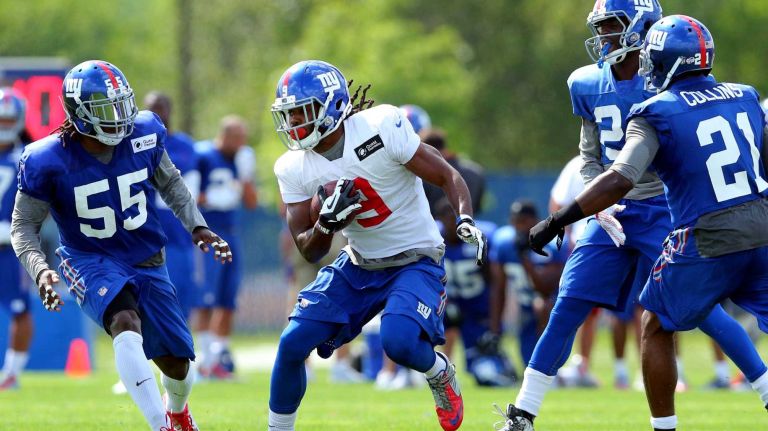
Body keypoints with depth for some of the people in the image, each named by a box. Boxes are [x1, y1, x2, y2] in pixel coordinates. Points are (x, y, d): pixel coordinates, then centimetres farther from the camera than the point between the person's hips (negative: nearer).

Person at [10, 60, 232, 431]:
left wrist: (197, 227, 0)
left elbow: (169, 183, 11)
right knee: (127, 324, -35)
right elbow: (23, 226, -8)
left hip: (147, 262, 4)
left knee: (176, 362, 9)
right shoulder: (49, 162, -19)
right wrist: (40, 270, -24)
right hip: (92, 263, -4)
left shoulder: (143, 136, -10)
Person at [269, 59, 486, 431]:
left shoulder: (380, 127, -20)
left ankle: (440, 374, 6)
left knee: (399, 343, -29)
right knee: (292, 344, -9)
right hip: (358, 266, 5)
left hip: (415, 261, -5)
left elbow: (447, 176, -13)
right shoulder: (294, 169, -6)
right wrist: (327, 222, -24)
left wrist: (465, 221, -31)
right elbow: (310, 251, -2)